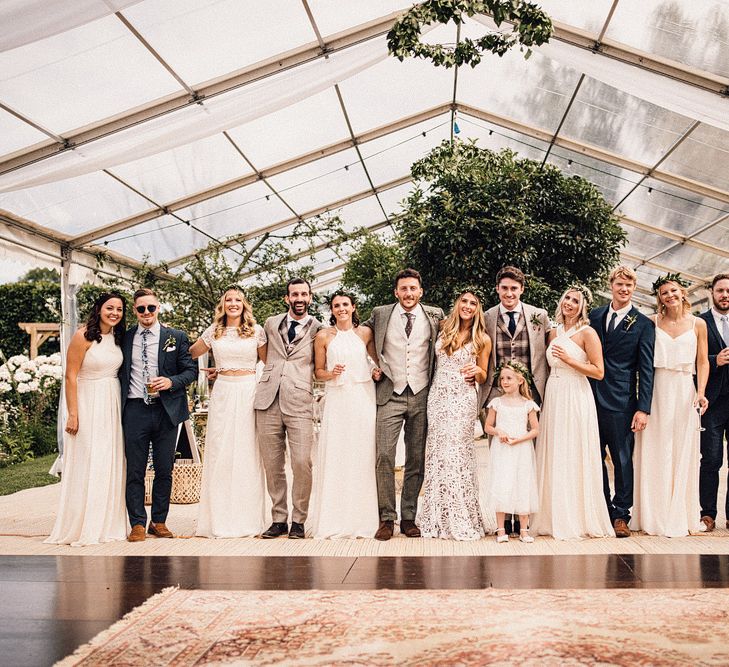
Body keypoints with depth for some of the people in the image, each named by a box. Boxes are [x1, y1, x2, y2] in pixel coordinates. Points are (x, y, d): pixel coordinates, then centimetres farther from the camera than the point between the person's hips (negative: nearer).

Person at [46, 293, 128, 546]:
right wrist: (73, 414, -15)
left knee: (110, 464, 9)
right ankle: (82, 528, 9)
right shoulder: (83, 336, -11)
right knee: (87, 464, -2)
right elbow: (71, 377, -12)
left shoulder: (117, 337, 9)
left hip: (113, 404, 6)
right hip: (88, 404, -6)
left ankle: (107, 524, 19)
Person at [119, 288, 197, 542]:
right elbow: (118, 373, 13)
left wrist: (171, 382, -14)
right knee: (134, 471, 3)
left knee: (164, 470, 7)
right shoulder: (124, 338, 8)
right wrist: (118, 404, 2)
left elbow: (191, 369, 4)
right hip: (134, 410, 1)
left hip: (166, 410, 0)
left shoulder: (176, 337, 4)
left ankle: (159, 521, 20)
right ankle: (137, 524, 12)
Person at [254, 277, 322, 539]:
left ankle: (298, 520, 4)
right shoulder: (271, 324, 16)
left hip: (299, 403, -3)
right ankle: (279, 519, 16)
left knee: (302, 462, -11)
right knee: (272, 465, 5)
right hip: (268, 401, 3)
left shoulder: (318, 330, 7)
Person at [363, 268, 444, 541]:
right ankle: (386, 518, -1)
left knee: (417, 460, 4)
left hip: (421, 396, 1)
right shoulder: (380, 314, 4)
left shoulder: (435, 315, 5)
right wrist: (373, 365, 8)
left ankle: (408, 517, 15)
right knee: (384, 456, -10)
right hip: (390, 395, -1)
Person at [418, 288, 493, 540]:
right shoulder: (443, 330, 10)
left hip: (463, 399, -3)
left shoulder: (482, 339, 4)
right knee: (437, 452, 3)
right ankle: (437, 517, 13)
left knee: (456, 452, -7)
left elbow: (483, 376, 10)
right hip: (437, 397, 3)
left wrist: (477, 371, -10)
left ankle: (461, 519, 4)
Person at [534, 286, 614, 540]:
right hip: (553, 397, 6)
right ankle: (555, 518, 16)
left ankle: (578, 519, 8)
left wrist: (569, 360, -15)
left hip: (576, 398, -6)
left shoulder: (587, 333, -5)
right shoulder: (554, 332, 13)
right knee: (553, 459, 8)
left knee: (574, 458, -2)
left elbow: (599, 372, -10)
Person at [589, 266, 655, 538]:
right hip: (592, 399, 4)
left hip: (621, 403, -4)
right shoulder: (595, 316, 9)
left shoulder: (643, 324, -1)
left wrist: (643, 409, -10)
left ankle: (621, 515, 15)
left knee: (622, 459, 3)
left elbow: (646, 369, -4)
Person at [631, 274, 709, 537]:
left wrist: (701, 392, -8)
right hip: (656, 393, 0)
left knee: (683, 454, 5)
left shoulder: (698, 324, 6)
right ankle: (655, 515, 13)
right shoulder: (652, 323, 3)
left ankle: (681, 515, 16)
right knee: (655, 454, 3)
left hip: (684, 392, 0)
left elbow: (703, 361, 6)